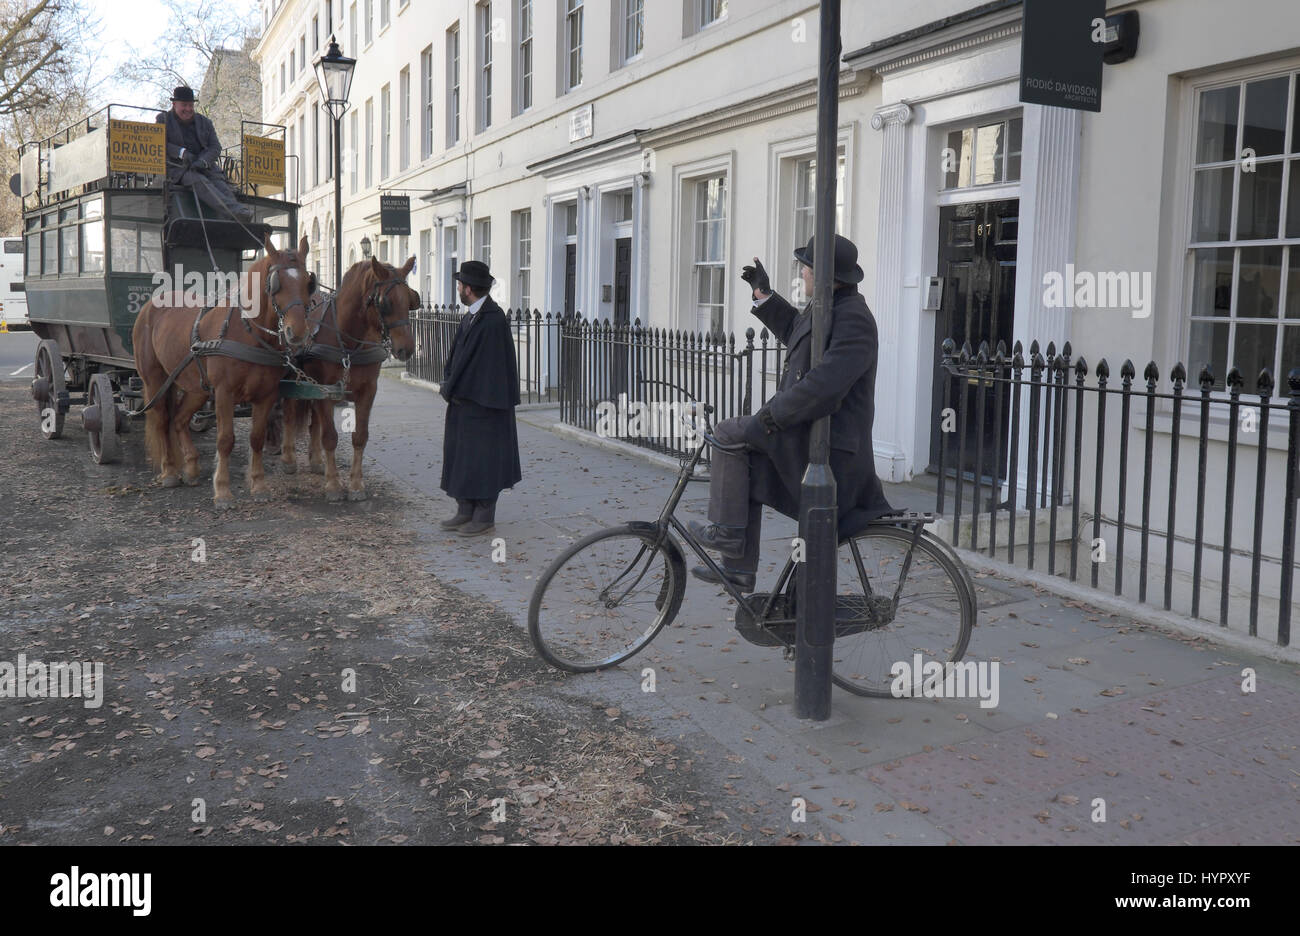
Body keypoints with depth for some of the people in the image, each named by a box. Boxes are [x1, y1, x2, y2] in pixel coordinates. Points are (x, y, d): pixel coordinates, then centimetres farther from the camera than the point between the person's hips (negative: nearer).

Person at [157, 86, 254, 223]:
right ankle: (235, 210, -57)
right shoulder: (164, 120, 14)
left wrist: (203, 161, -13)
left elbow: (215, 147, 9)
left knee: (219, 178, -29)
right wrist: (181, 153, -15)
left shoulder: (205, 122, 21)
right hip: (177, 167, -4)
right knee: (198, 180, -34)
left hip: (203, 164, 4)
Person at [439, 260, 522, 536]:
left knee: (482, 458, -1)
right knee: (461, 454, 13)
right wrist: (449, 385, 1)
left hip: (482, 403, -9)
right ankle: (466, 511, 23)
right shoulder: (471, 316, 10)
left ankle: (485, 517, 9)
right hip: (463, 399, 9)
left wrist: (451, 388, -13)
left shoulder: (493, 320, -19)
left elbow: (485, 362, -20)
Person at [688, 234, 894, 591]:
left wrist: (774, 413, -23)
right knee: (748, 467, 15)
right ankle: (739, 569, 21)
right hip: (809, 433, 10)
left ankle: (726, 532, 1)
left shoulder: (853, 318, -20)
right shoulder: (824, 308, 12)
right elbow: (794, 331, 35)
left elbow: (823, 385, -30)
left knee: (730, 433, -8)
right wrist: (764, 295, 30)